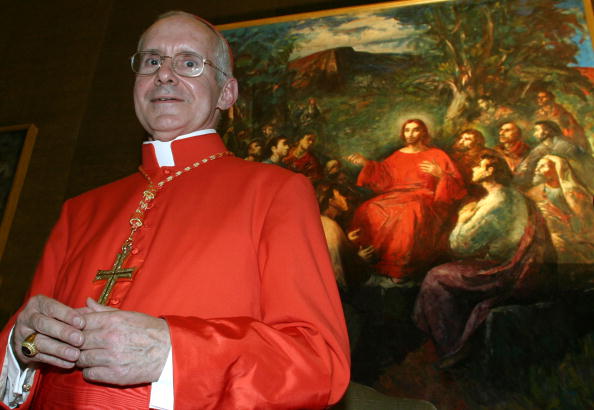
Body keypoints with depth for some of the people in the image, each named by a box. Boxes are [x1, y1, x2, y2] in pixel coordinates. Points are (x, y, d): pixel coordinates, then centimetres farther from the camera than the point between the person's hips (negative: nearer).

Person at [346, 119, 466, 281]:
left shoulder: (436, 155, 10)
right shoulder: (398, 155, 22)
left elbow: (456, 184, 4)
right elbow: (384, 177, 13)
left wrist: (440, 175, -15)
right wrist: (366, 163, 6)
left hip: (423, 198, -4)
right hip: (397, 195, 4)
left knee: (410, 214, -40)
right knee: (368, 210, -25)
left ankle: (404, 268, -31)